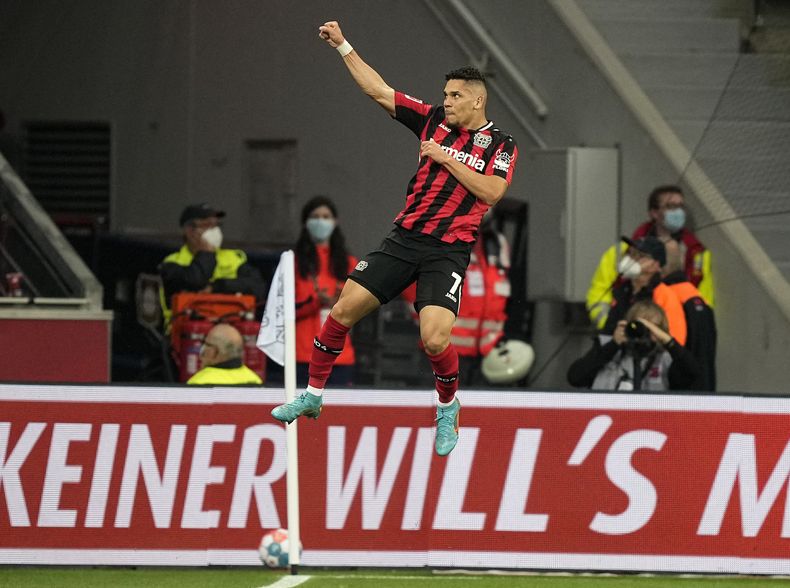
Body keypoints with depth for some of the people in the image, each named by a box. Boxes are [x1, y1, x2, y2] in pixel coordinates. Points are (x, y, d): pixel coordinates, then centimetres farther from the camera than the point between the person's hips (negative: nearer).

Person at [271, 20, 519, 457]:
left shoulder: (501, 146, 0)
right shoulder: (434, 120, 10)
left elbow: (491, 192, -15)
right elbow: (379, 91, 10)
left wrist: (446, 158, -13)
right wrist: (342, 46, 7)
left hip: (447, 252, -4)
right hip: (404, 238, 4)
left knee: (434, 340, -20)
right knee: (344, 309, -4)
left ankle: (448, 410, 8)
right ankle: (313, 396, 12)